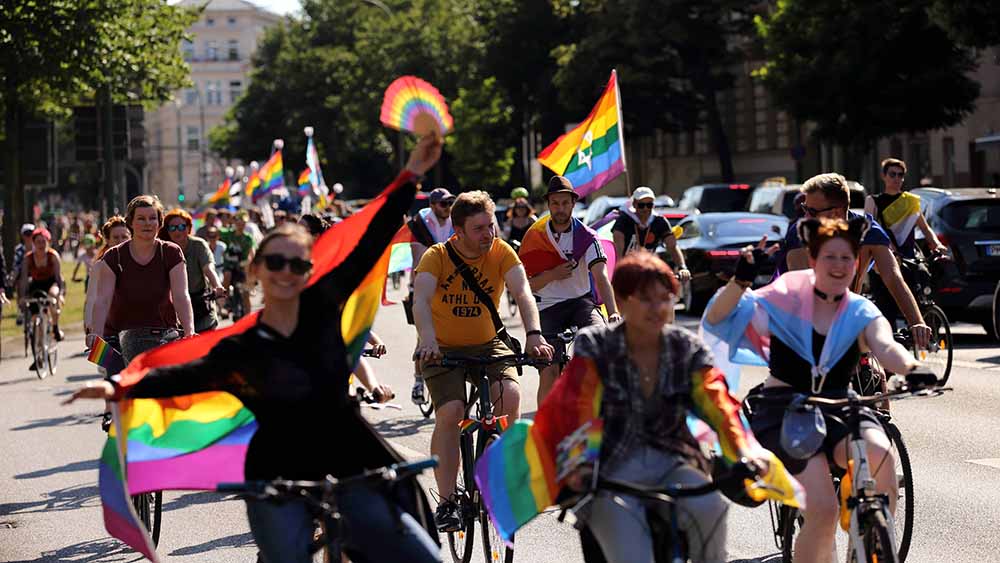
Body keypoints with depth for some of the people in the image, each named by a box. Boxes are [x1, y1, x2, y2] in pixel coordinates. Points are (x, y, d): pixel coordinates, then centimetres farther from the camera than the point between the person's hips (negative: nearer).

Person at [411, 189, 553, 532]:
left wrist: (534, 334, -41)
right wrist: (427, 338, -50)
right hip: (443, 348, -2)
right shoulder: (437, 256, -15)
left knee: (511, 395, -26)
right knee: (449, 413, -23)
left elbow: (522, 292, -23)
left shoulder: (502, 252, -9)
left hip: (487, 344, 2)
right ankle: (446, 501, -13)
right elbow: (420, 299, -30)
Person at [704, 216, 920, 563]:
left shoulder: (862, 314, 4)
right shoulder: (785, 299, -1)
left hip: (839, 410, 2)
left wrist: (911, 368, -41)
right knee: (824, 511, -22)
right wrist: (741, 280, -28)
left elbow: (887, 348, -17)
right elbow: (717, 320, -9)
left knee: (880, 453, -33)